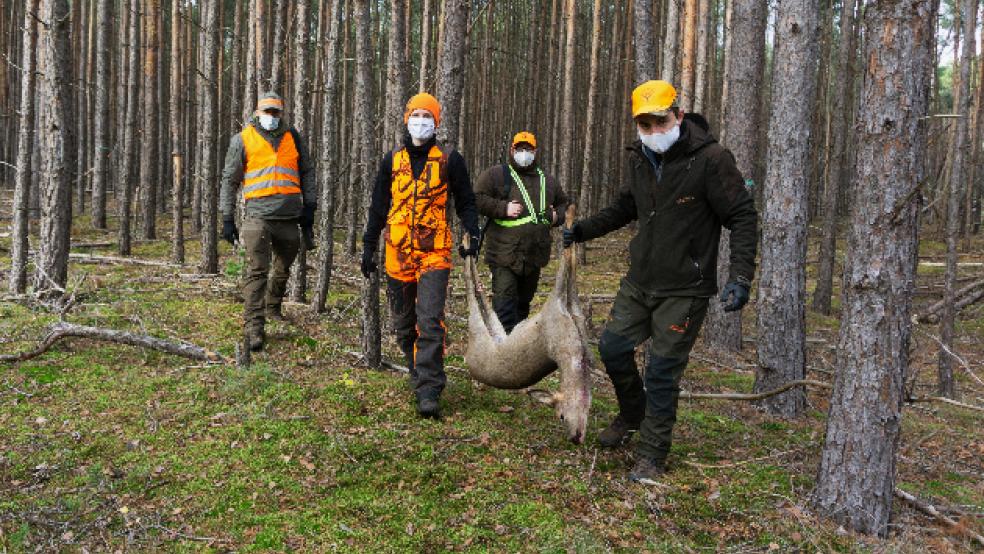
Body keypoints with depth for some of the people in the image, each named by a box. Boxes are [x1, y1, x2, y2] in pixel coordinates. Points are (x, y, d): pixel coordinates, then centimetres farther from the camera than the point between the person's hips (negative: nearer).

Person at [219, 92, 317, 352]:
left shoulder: (293, 137, 13)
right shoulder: (243, 140, 6)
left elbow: (307, 173, 18)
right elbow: (229, 180, 8)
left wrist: (309, 208, 11)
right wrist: (227, 218, 3)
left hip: (290, 216, 4)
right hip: (259, 215, -3)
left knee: (283, 270, 16)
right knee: (257, 271, -12)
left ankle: (273, 308, 38)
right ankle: (253, 327, -12)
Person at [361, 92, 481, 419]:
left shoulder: (449, 160, 3)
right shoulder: (392, 160, 10)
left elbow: (465, 202, 8)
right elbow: (378, 206, 15)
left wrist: (472, 233, -10)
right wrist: (369, 246, 13)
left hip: (434, 253, -3)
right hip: (398, 253, 3)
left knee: (430, 321, -14)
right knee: (403, 324, 11)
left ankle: (429, 393, -12)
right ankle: (418, 373, 31)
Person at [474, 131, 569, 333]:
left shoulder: (547, 181, 18)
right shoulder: (496, 174, 0)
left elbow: (564, 203, 30)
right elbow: (477, 199, -8)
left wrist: (557, 216, 9)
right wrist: (503, 208, -17)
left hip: (535, 256, 6)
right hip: (504, 253, -6)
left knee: (524, 301, 15)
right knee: (505, 299, -13)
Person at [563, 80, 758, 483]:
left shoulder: (711, 159, -16)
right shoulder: (641, 159, 5)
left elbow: (743, 218, -14)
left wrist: (740, 277, -23)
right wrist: (584, 230, 11)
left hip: (684, 289, -7)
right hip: (640, 281, 7)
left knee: (662, 371, -3)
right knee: (613, 347, 12)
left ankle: (652, 456, 13)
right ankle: (633, 415, 38)